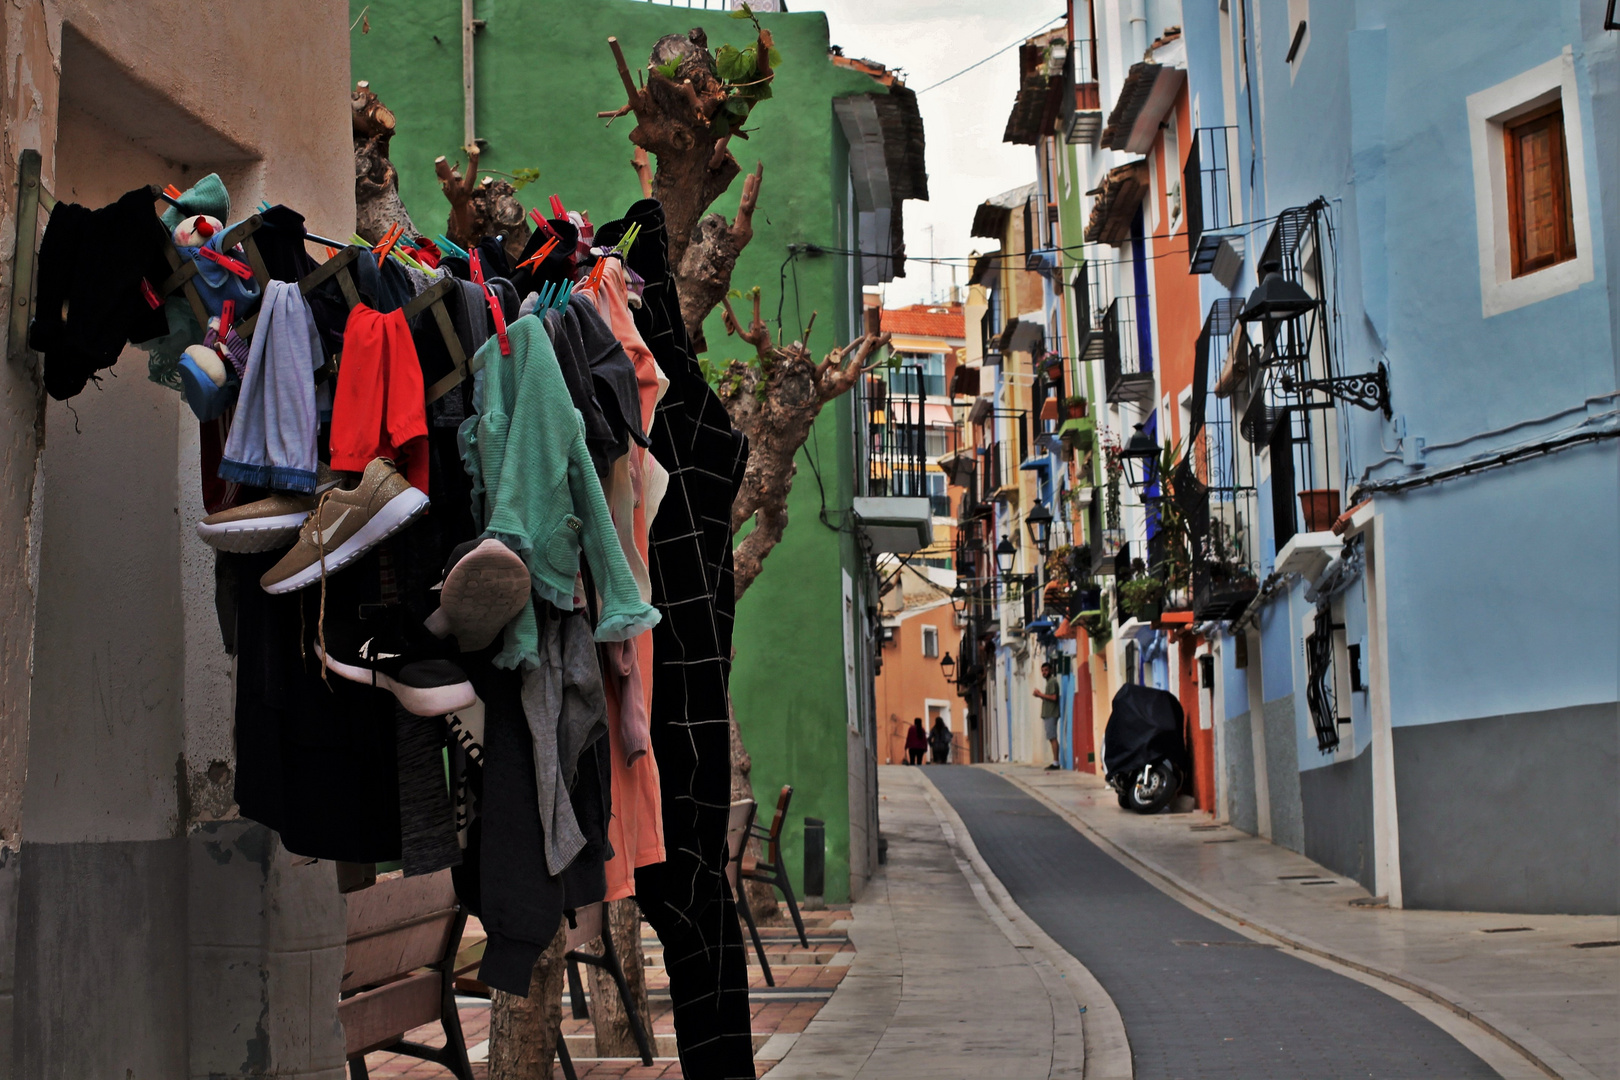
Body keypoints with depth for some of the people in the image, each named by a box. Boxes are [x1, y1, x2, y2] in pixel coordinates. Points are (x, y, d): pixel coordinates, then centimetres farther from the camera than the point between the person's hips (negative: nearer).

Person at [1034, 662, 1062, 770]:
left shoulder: (1052, 682, -9)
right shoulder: (1049, 682, 21)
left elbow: (1053, 697, -20)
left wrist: (1041, 694, -13)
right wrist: (1040, 695, 11)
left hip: (1051, 714, -10)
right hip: (1048, 714, 10)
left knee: (1052, 738, -12)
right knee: (1052, 738, 8)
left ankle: (1055, 762, -15)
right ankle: (1055, 762, 8)